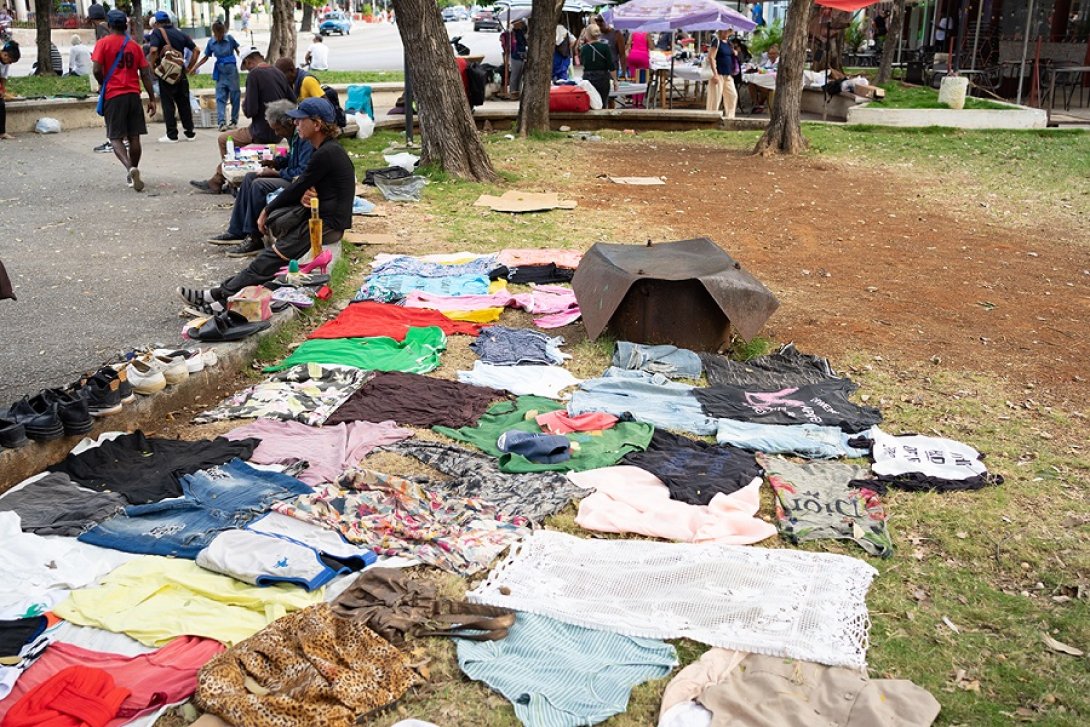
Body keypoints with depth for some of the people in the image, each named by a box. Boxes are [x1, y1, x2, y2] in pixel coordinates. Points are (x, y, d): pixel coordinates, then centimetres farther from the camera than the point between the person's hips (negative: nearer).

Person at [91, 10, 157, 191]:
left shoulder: (103, 43, -2)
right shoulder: (135, 45, 9)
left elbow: (96, 70, -11)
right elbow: (145, 74, 5)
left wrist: (105, 85, 8)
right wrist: (152, 99, 8)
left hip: (113, 96, -3)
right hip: (133, 94, 3)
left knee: (115, 138, -1)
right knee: (134, 137, 9)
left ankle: (130, 169, -24)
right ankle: (132, 174, 17)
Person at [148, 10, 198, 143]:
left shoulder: (157, 32, -4)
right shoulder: (180, 34, 11)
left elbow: (153, 51, -20)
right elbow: (196, 50, 9)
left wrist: (152, 67, -7)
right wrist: (189, 68, 11)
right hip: (181, 73, 4)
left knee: (168, 104, 1)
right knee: (184, 103, 11)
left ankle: (172, 135, 1)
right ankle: (190, 133, 14)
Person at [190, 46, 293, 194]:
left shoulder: (254, 75, -14)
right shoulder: (278, 73, 7)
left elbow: (250, 111, -20)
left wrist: (244, 105, 3)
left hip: (264, 133, -8)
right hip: (280, 132, 8)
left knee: (224, 139, 14)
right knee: (231, 137, 28)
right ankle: (216, 181, 31)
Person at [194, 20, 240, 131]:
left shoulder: (230, 39, -6)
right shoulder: (211, 42, 0)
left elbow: (238, 51, 5)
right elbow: (206, 57, 10)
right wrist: (195, 67, 4)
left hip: (232, 70, -2)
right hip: (220, 72, 2)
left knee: (235, 96, 4)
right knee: (220, 97, -7)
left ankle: (234, 120, 16)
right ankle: (222, 122, -15)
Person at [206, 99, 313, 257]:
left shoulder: (305, 137, -23)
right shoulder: (295, 133, 9)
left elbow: (303, 172, -28)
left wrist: (276, 172, -18)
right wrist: (276, 162, 7)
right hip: (292, 176, 11)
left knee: (259, 185, -23)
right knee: (250, 178, 11)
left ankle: (255, 239, -15)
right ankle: (237, 231, 10)